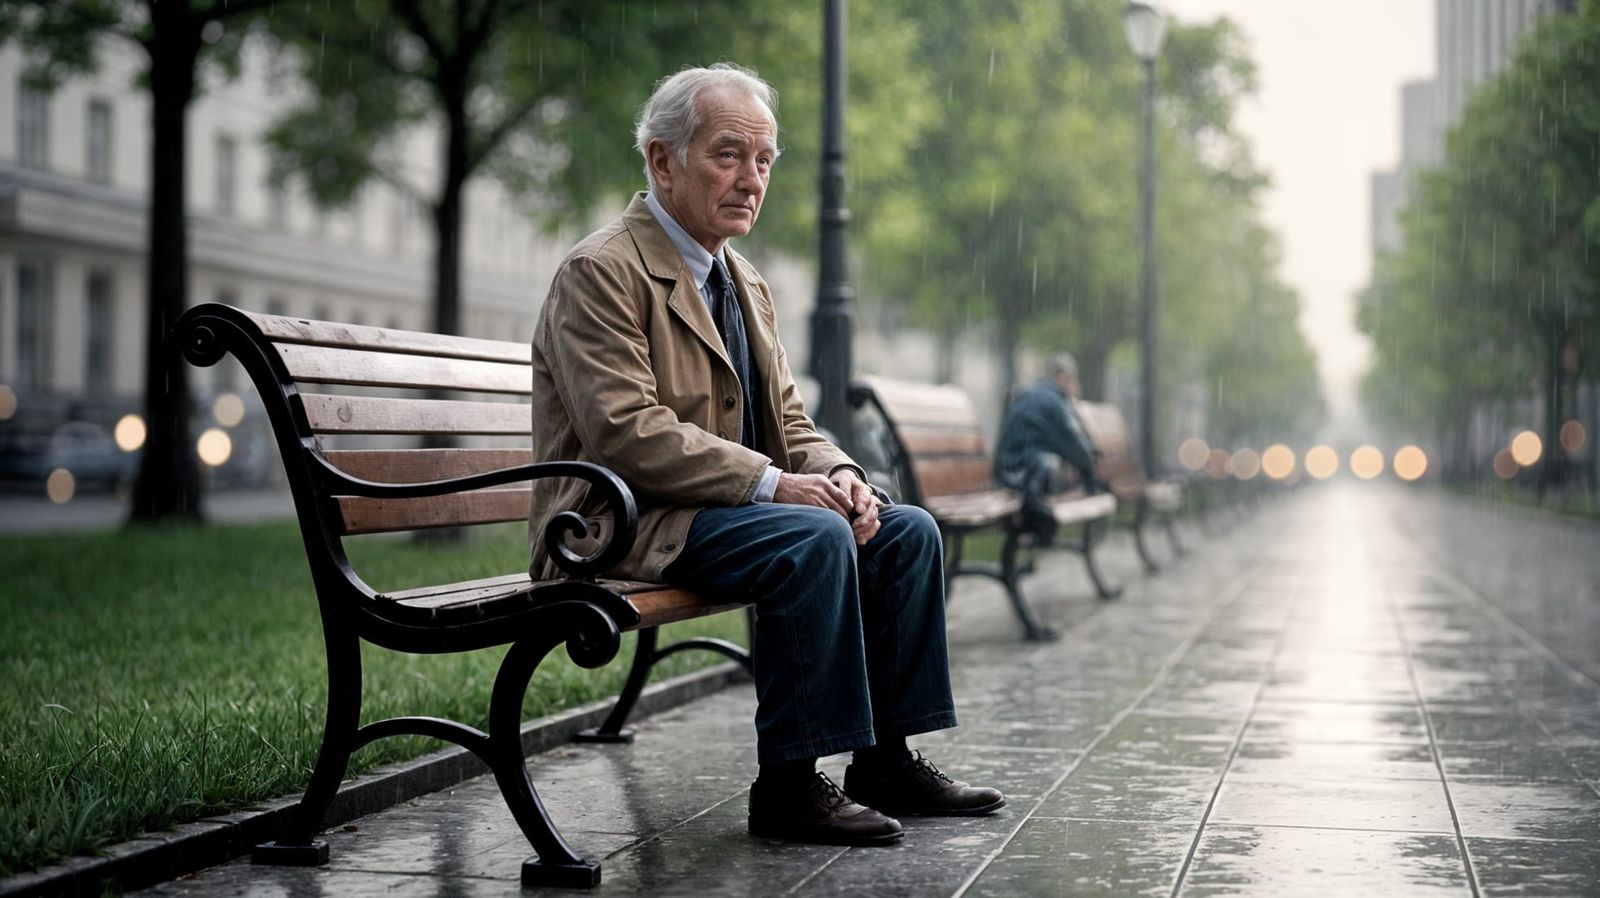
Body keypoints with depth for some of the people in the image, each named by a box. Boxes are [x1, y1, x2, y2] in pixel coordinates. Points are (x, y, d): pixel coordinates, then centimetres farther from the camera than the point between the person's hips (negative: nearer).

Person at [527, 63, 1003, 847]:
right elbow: (628, 434, -22)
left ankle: (885, 760, 5)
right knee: (814, 539, -30)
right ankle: (788, 787, -22)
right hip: (627, 526, -9)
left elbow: (787, 421, 16)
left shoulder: (745, 283, 17)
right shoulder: (601, 272, -12)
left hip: (727, 509, 9)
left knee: (908, 531, -1)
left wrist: (836, 473, -7)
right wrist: (770, 481, -25)